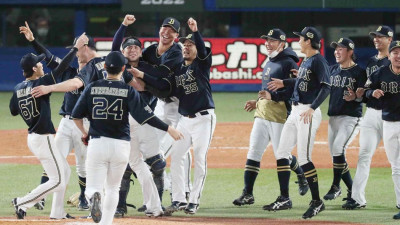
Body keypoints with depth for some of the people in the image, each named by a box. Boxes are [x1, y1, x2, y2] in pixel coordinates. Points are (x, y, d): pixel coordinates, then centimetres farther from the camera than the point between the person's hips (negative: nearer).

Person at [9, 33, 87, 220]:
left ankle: (57, 212, 21)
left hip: (32, 137, 9)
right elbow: (61, 69, -20)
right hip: (43, 139, -9)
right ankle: (22, 203, -6)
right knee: (57, 180, -5)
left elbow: (13, 111, 15)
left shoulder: (19, 89, 4)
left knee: (64, 170, 20)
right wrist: (76, 48, -15)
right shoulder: (40, 84, -18)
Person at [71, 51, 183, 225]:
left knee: (92, 188, 2)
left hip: (97, 143, 0)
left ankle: (94, 197, -33)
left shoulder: (92, 88, 2)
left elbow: (76, 115, 3)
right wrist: (168, 129, -2)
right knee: (112, 188, 18)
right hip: (120, 145, 0)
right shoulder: (128, 90, -4)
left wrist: (84, 132, 21)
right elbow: (145, 116, -9)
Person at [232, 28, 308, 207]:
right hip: (262, 114, 9)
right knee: (253, 153, 0)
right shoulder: (269, 64, 19)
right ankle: (247, 194, -1)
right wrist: (257, 102, 18)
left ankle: (303, 177, 28)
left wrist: (271, 96, -26)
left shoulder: (288, 63, -11)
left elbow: (293, 91, -19)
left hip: (279, 116, -9)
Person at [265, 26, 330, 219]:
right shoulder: (306, 60, 15)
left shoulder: (319, 61, -13)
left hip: (308, 113, -10)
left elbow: (325, 88, -23)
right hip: (295, 112, 10)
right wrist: (283, 83, 35)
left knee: (304, 158, -11)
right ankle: (284, 199, 17)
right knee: (281, 153, 11)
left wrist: (312, 108, -33)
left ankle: (317, 202, -4)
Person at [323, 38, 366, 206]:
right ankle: (352, 191, 15)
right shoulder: (333, 69, 14)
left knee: (338, 148, -23)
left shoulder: (359, 72, -6)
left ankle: (336, 187, -14)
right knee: (336, 155, 6)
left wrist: (355, 97, -30)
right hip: (333, 116, 7)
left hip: (351, 117, -7)